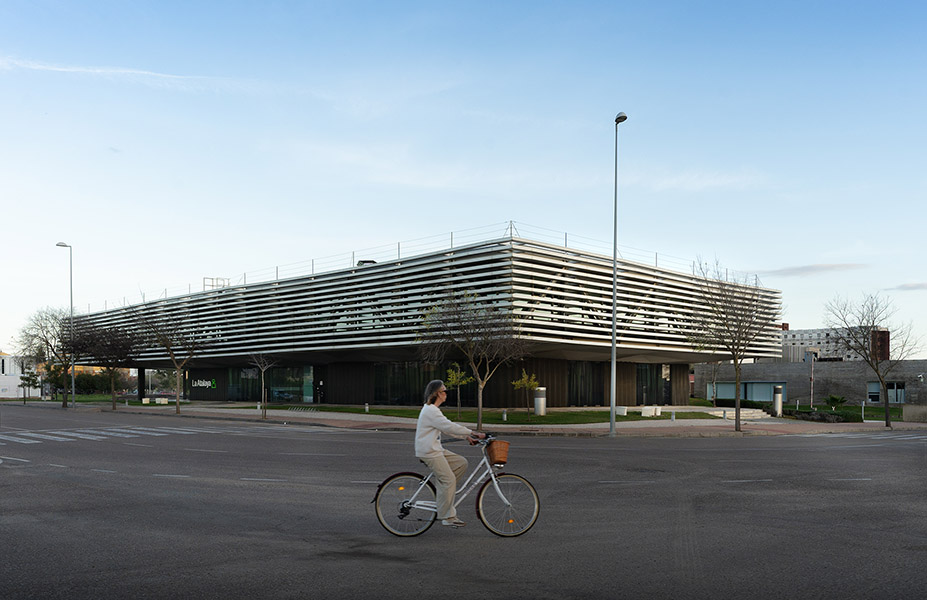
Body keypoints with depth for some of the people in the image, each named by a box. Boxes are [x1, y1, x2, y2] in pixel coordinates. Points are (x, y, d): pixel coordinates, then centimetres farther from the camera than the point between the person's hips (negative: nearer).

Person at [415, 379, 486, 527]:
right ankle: (448, 517, -3)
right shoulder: (430, 411, -18)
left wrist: (467, 436, 11)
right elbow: (449, 427, -22)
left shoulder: (433, 410, 15)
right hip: (429, 452, -10)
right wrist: (472, 433, -17)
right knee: (449, 479, -10)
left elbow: (447, 427, 18)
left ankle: (439, 486, 10)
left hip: (435, 449, 10)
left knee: (461, 463, 6)